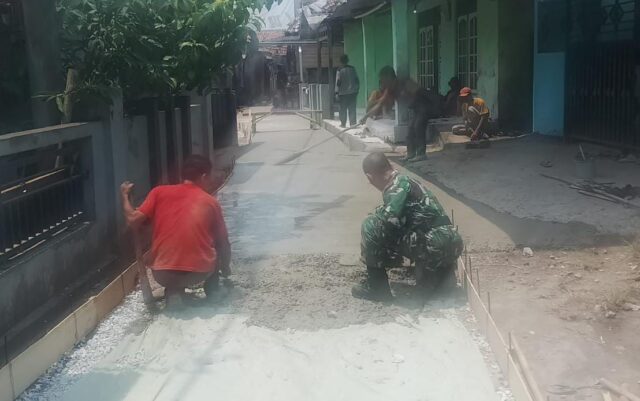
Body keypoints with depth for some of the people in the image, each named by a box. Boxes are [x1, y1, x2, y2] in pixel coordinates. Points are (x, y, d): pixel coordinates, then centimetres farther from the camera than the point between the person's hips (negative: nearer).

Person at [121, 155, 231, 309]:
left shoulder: (159, 192, 6)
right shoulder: (211, 202, 7)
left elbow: (133, 221, 0)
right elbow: (223, 244, 13)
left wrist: (125, 195, 19)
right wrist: (225, 268, 32)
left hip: (163, 274, 0)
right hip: (200, 272, 0)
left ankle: (173, 292, 9)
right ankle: (213, 293, 24)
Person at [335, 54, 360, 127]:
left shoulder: (340, 70, -8)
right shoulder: (352, 69, 1)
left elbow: (338, 82, -8)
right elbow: (357, 80, 5)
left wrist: (337, 92, -1)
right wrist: (357, 89, 13)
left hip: (343, 93, -2)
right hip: (353, 92, 3)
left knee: (343, 109, 6)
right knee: (352, 109, 5)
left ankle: (343, 123, 7)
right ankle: (353, 123, 2)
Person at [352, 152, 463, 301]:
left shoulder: (399, 185, -12)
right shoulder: (404, 182, 17)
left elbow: (390, 218, -28)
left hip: (435, 246, -10)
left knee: (371, 226, -13)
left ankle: (377, 287, -4)